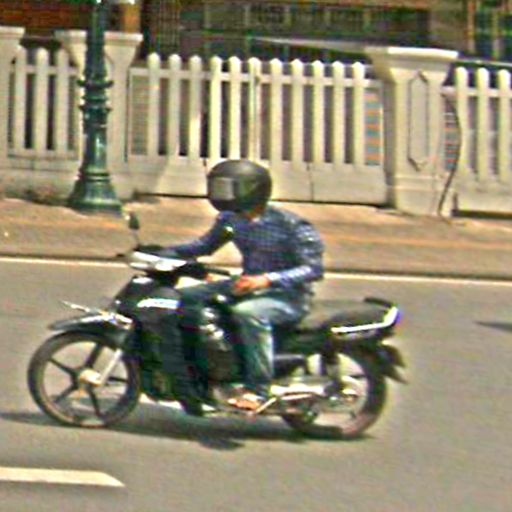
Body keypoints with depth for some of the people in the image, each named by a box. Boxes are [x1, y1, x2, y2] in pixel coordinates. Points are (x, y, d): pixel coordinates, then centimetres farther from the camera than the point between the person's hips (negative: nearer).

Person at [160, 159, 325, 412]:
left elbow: (314, 268, -21)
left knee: (248, 312, -41)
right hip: (249, 285, 8)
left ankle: (258, 389, -35)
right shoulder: (230, 219, 2)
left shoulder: (290, 225, -19)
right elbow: (206, 245, 16)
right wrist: (164, 253, 0)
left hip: (289, 295, -8)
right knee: (182, 298, 1)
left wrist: (267, 280, -32)